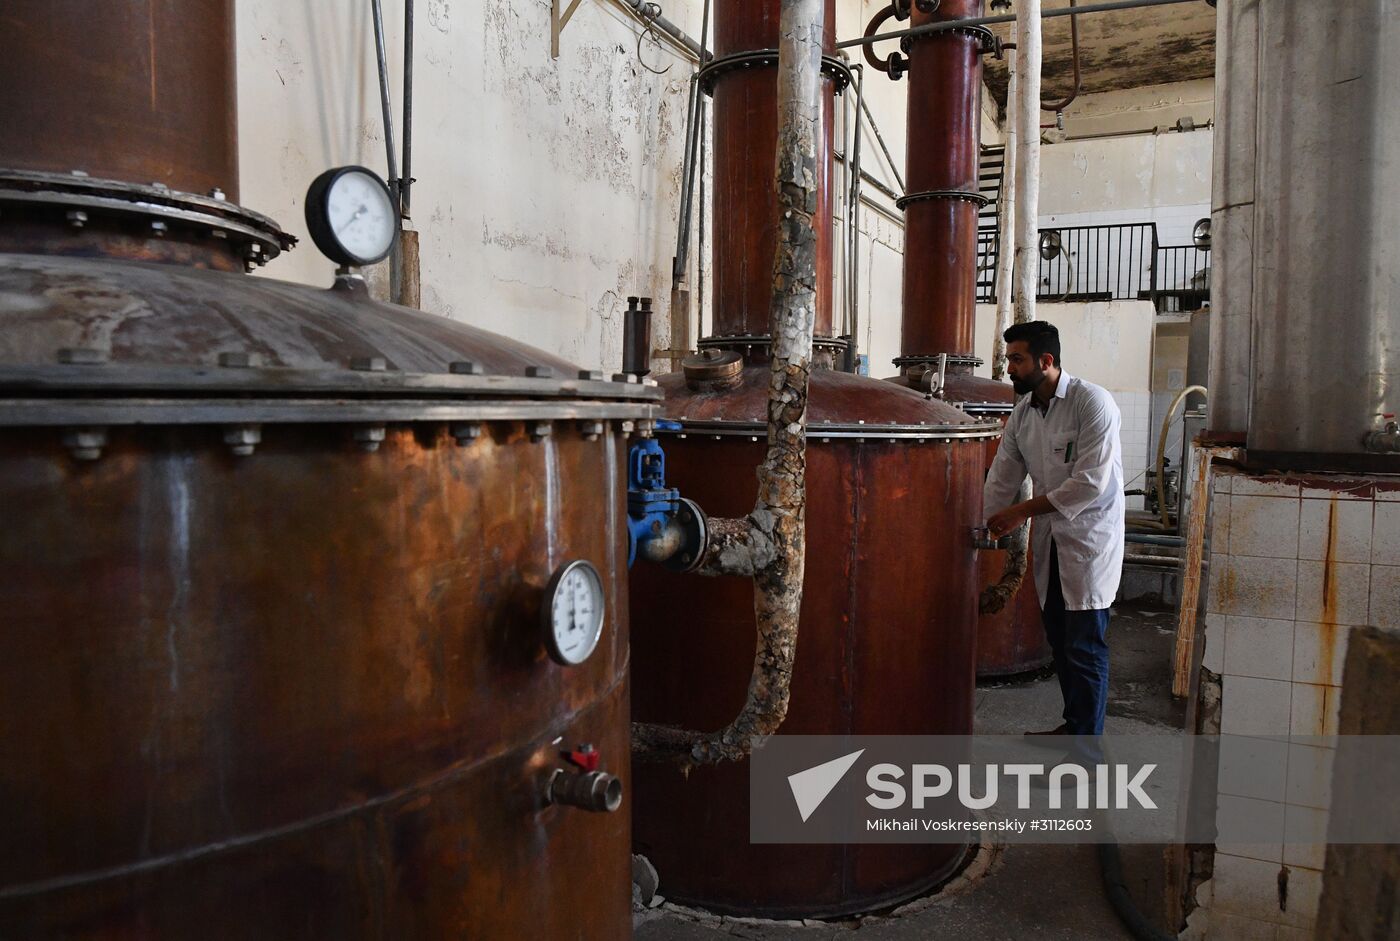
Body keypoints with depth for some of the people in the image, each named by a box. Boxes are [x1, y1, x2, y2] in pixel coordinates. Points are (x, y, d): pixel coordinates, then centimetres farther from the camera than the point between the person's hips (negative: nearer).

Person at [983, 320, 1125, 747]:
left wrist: (1022, 511, -20)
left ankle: (1087, 747, 6)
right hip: (1050, 538, 7)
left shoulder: (1092, 402, -15)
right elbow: (1001, 479, 9)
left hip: (1089, 535, -7)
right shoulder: (1022, 412, 7)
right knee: (1059, 639, 16)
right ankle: (1073, 724, 33)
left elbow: (1090, 482, -22)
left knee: (1085, 647, -4)